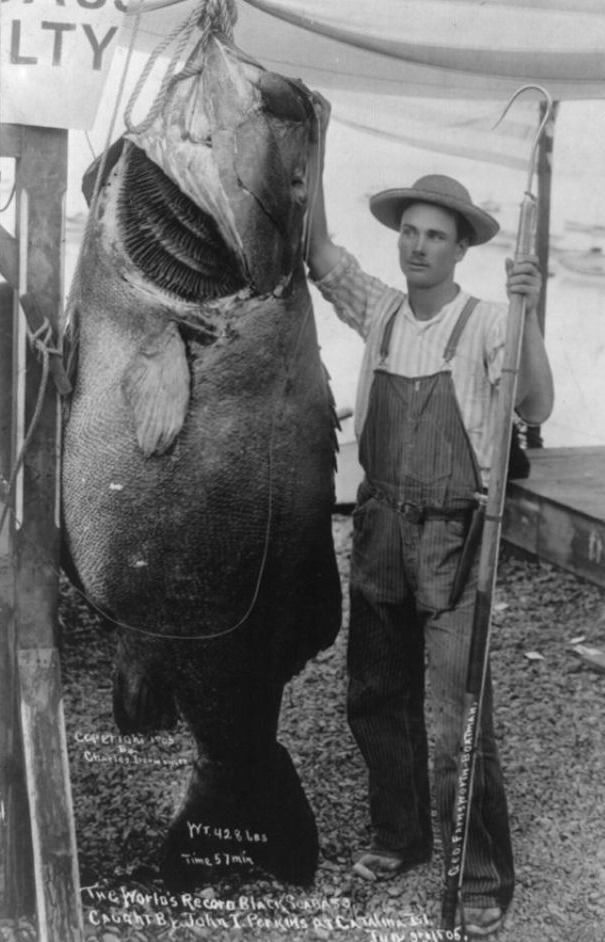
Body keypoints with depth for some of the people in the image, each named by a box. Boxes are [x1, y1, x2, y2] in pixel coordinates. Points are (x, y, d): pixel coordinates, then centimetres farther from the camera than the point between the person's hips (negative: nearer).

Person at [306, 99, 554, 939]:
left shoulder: (484, 323, -9)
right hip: (380, 524, 6)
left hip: (451, 532, -5)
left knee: (455, 718, -5)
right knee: (376, 698, 15)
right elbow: (316, 250, 6)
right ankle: (401, 835, 34)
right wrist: (313, 147, 1)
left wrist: (528, 316, -32)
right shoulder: (380, 311, 6)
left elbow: (535, 410, -20)